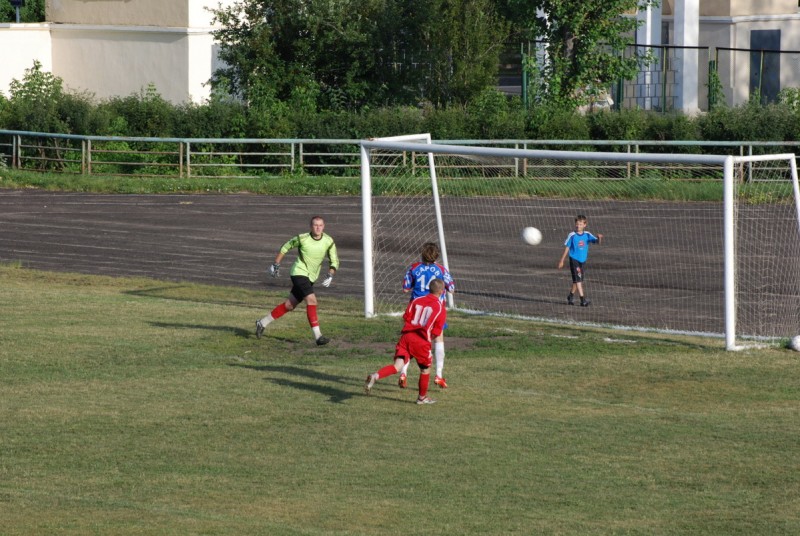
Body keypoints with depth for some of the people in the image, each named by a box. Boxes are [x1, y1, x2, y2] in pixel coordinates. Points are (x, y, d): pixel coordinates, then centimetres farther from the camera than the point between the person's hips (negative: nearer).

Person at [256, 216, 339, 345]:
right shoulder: (302, 238, -13)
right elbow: (285, 247, 3)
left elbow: (334, 261, 4)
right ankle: (318, 336, -23)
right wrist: (276, 265, 6)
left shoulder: (329, 241, -5)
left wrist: (330, 275, -13)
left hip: (311, 277, 6)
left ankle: (262, 323, 28)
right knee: (311, 300, -21)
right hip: (299, 273, -6)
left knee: (289, 305, 12)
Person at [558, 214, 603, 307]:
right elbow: (567, 248, 0)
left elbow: (597, 241, -9)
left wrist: (599, 238, -33)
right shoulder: (572, 235, -7)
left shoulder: (587, 235, 0)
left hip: (582, 260, 4)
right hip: (574, 260, -4)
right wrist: (562, 261, 3)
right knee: (578, 279, -12)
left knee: (577, 280, 15)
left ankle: (571, 296, 34)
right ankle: (583, 300, -16)